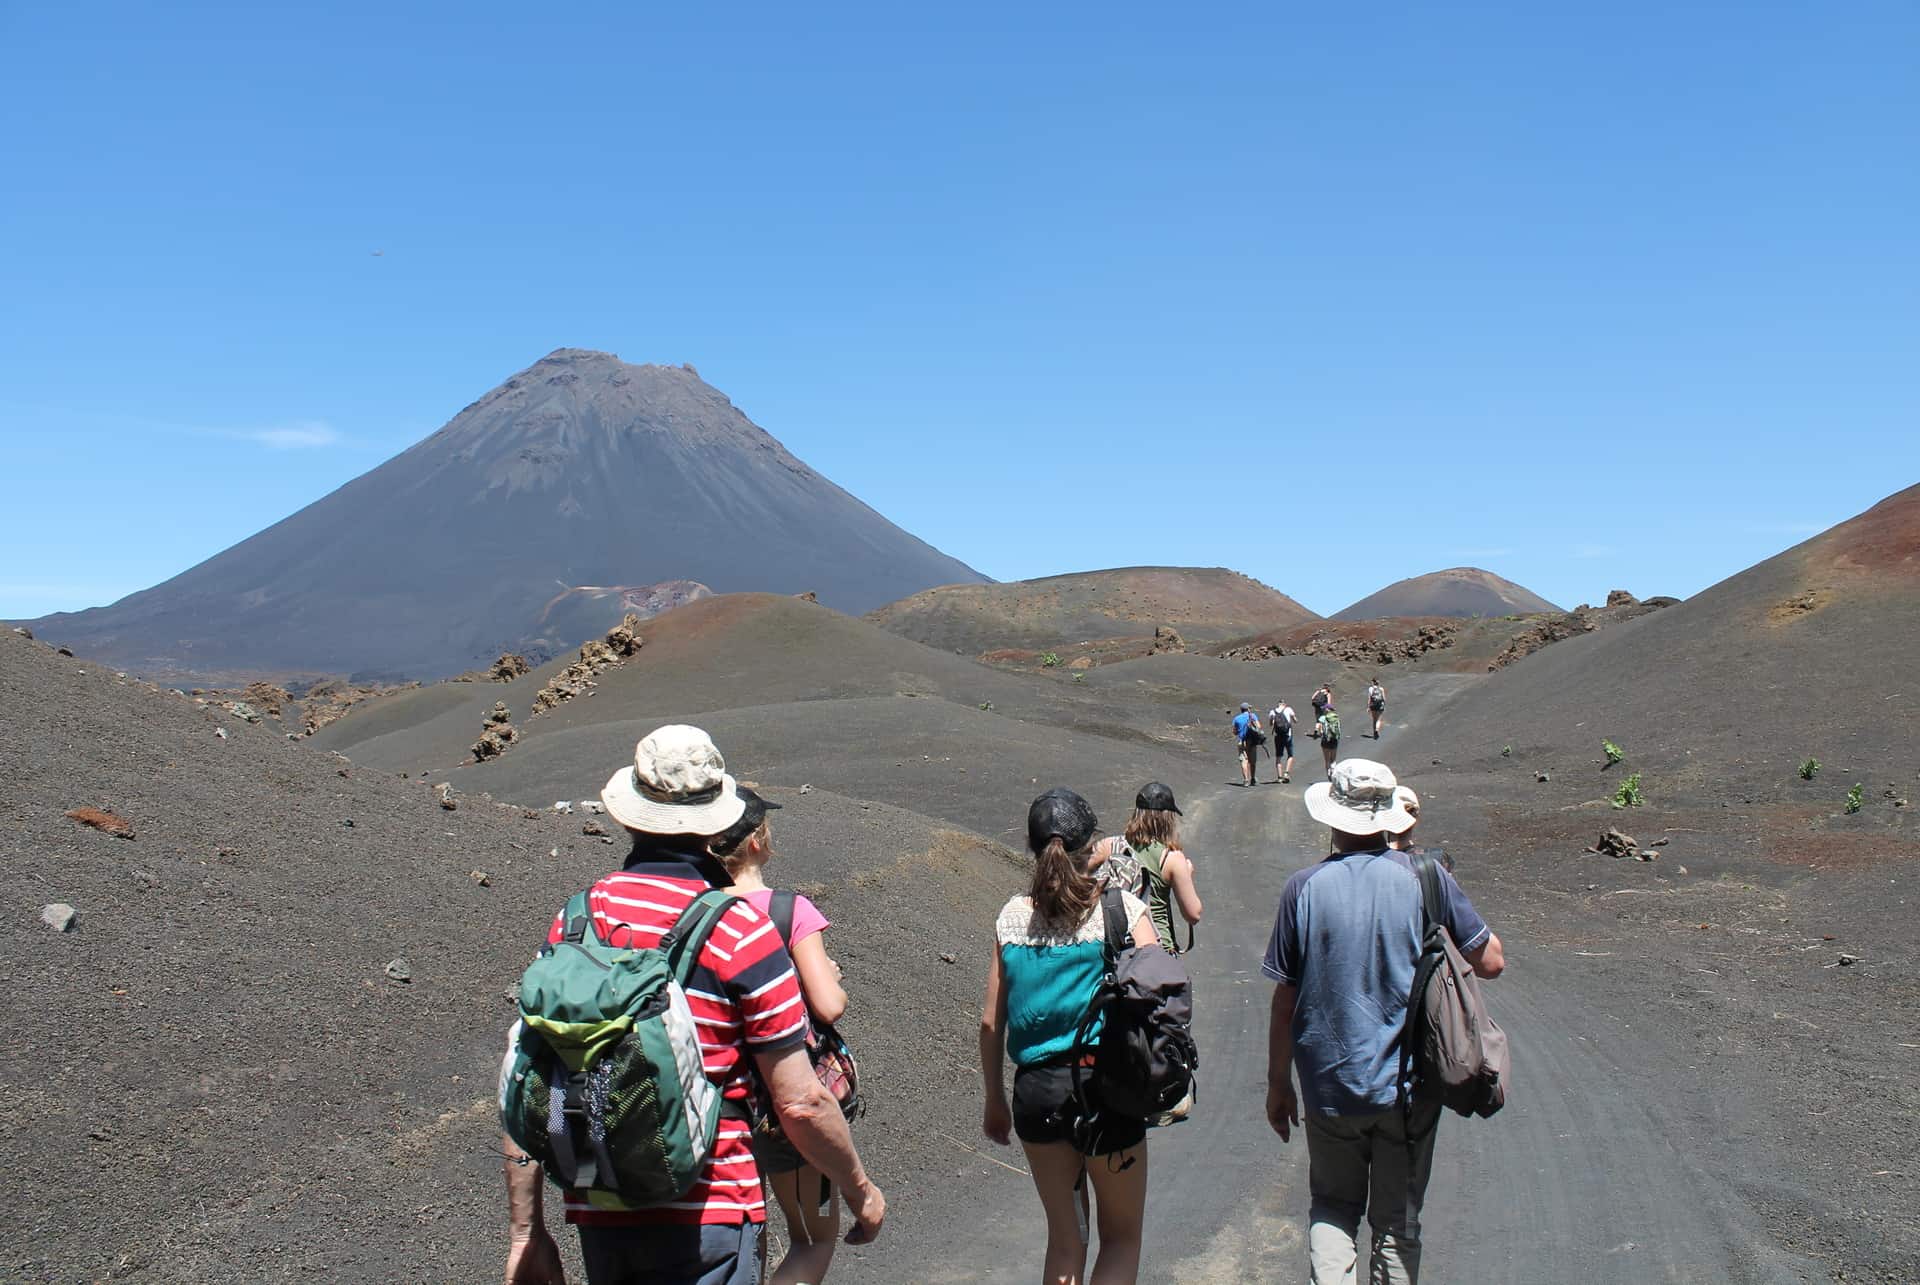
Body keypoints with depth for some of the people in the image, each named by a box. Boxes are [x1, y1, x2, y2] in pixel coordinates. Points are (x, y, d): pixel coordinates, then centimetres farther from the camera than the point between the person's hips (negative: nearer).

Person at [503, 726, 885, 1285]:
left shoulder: (574, 921, 2)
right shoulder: (738, 929, -11)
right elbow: (800, 1102, -11)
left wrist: (526, 1232, 11)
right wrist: (861, 1191, 6)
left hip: (598, 1217, 5)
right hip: (705, 1220, -5)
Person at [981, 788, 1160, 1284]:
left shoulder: (1013, 917, 0)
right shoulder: (1123, 909, -8)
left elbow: (991, 1022, 3)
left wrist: (995, 1101, 14)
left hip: (1037, 1091, 3)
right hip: (1108, 1090, -3)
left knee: (1064, 1240, 20)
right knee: (1121, 1237, 16)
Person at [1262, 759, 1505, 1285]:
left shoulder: (1304, 887, -8)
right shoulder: (1427, 879, -9)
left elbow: (1284, 1000, -5)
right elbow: (1491, 962, -3)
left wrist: (1278, 1083, 6)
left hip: (1329, 1088, 0)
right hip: (1409, 1085, 0)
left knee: (1332, 1208, 18)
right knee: (1398, 1223, 14)